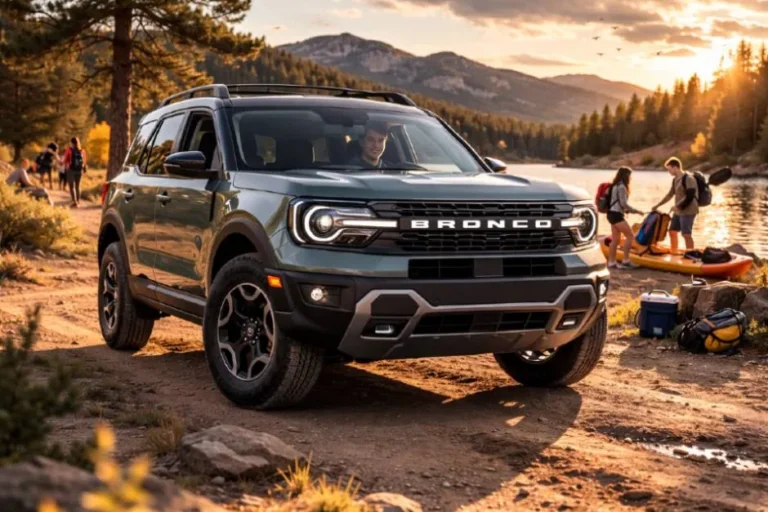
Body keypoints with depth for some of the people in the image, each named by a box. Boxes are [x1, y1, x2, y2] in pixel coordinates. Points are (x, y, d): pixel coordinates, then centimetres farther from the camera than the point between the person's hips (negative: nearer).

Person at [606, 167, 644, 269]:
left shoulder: (616, 186, 15)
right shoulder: (621, 187, -14)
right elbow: (623, 203, -16)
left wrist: (626, 210, 9)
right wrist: (635, 210, -7)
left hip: (613, 214, 10)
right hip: (616, 215, -10)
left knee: (615, 239, 11)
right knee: (630, 235, -6)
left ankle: (611, 262, 13)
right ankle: (626, 261, -7)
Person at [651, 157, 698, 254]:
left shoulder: (688, 178, -15)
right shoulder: (675, 180, 14)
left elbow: (690, 197, -21)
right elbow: (670, 194, 24)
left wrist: (677, 207, -15)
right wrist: (658, 206, 25)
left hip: (688, 211, -10)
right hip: (678, 212, 10)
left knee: (686, 234, -13)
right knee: (672, 231, 16)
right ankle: (674, 253, 28)